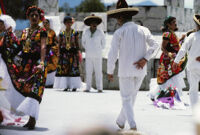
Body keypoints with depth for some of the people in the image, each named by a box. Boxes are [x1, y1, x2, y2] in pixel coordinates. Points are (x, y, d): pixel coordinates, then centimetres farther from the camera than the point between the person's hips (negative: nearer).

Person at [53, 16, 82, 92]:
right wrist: (59, 53, 2)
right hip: (64, 53, 1)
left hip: (73, 52, -1)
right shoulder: (62, 33, 8)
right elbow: (59, 44, 9)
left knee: (73, 68, -4)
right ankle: (66, 86, 1)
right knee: (64, 68, -3)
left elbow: (77, 43, 6)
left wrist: (78, 52, 0)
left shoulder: (75, 33, 5)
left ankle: (74, 86, 0)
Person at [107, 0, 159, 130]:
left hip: (126, 70, -5)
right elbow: (154, 45, -8)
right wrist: (145, 59, -11)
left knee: (127, 100, 3)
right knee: (132, 96, 21)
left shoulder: (119, 33, -8)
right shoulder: (143, 30, 4)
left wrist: (110, 72, 0)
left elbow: (113, 54, -11)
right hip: (141, 70, 5)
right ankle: (121, 122, 35)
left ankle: (133, 126, -14)